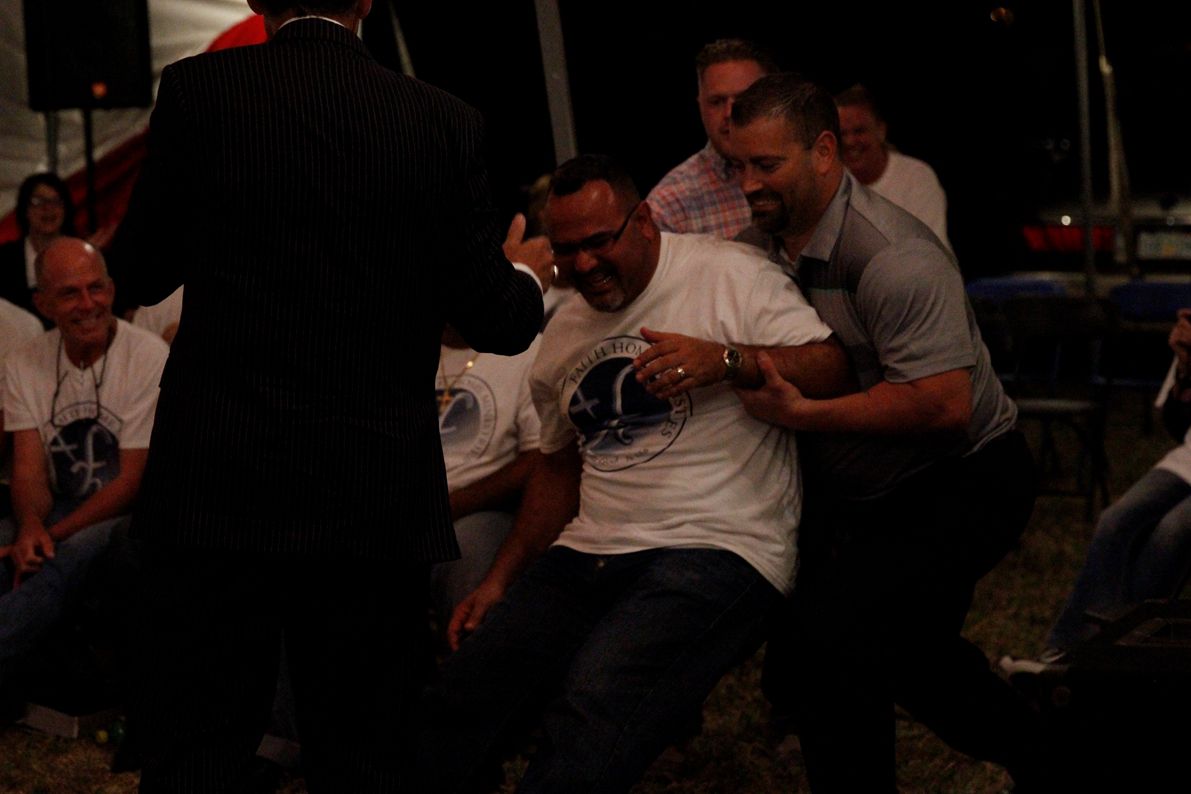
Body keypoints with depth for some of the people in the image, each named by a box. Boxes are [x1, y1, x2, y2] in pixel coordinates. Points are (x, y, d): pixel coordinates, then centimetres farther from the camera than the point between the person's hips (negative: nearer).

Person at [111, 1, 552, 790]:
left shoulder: (199, 89, -4)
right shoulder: (447, 122, -1)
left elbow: (142, 272, 6)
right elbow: (496, 322, 2)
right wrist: (526, 276, 25)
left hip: (216, 488, -1)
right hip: (380, 502, 2)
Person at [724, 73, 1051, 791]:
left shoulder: (892, 257, -27)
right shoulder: (767, 238, 0)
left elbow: (944, 405, -34)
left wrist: (803, 413, -32)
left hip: (962, 485, -9)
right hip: (864, 490, 9)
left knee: (826, 645, -20)